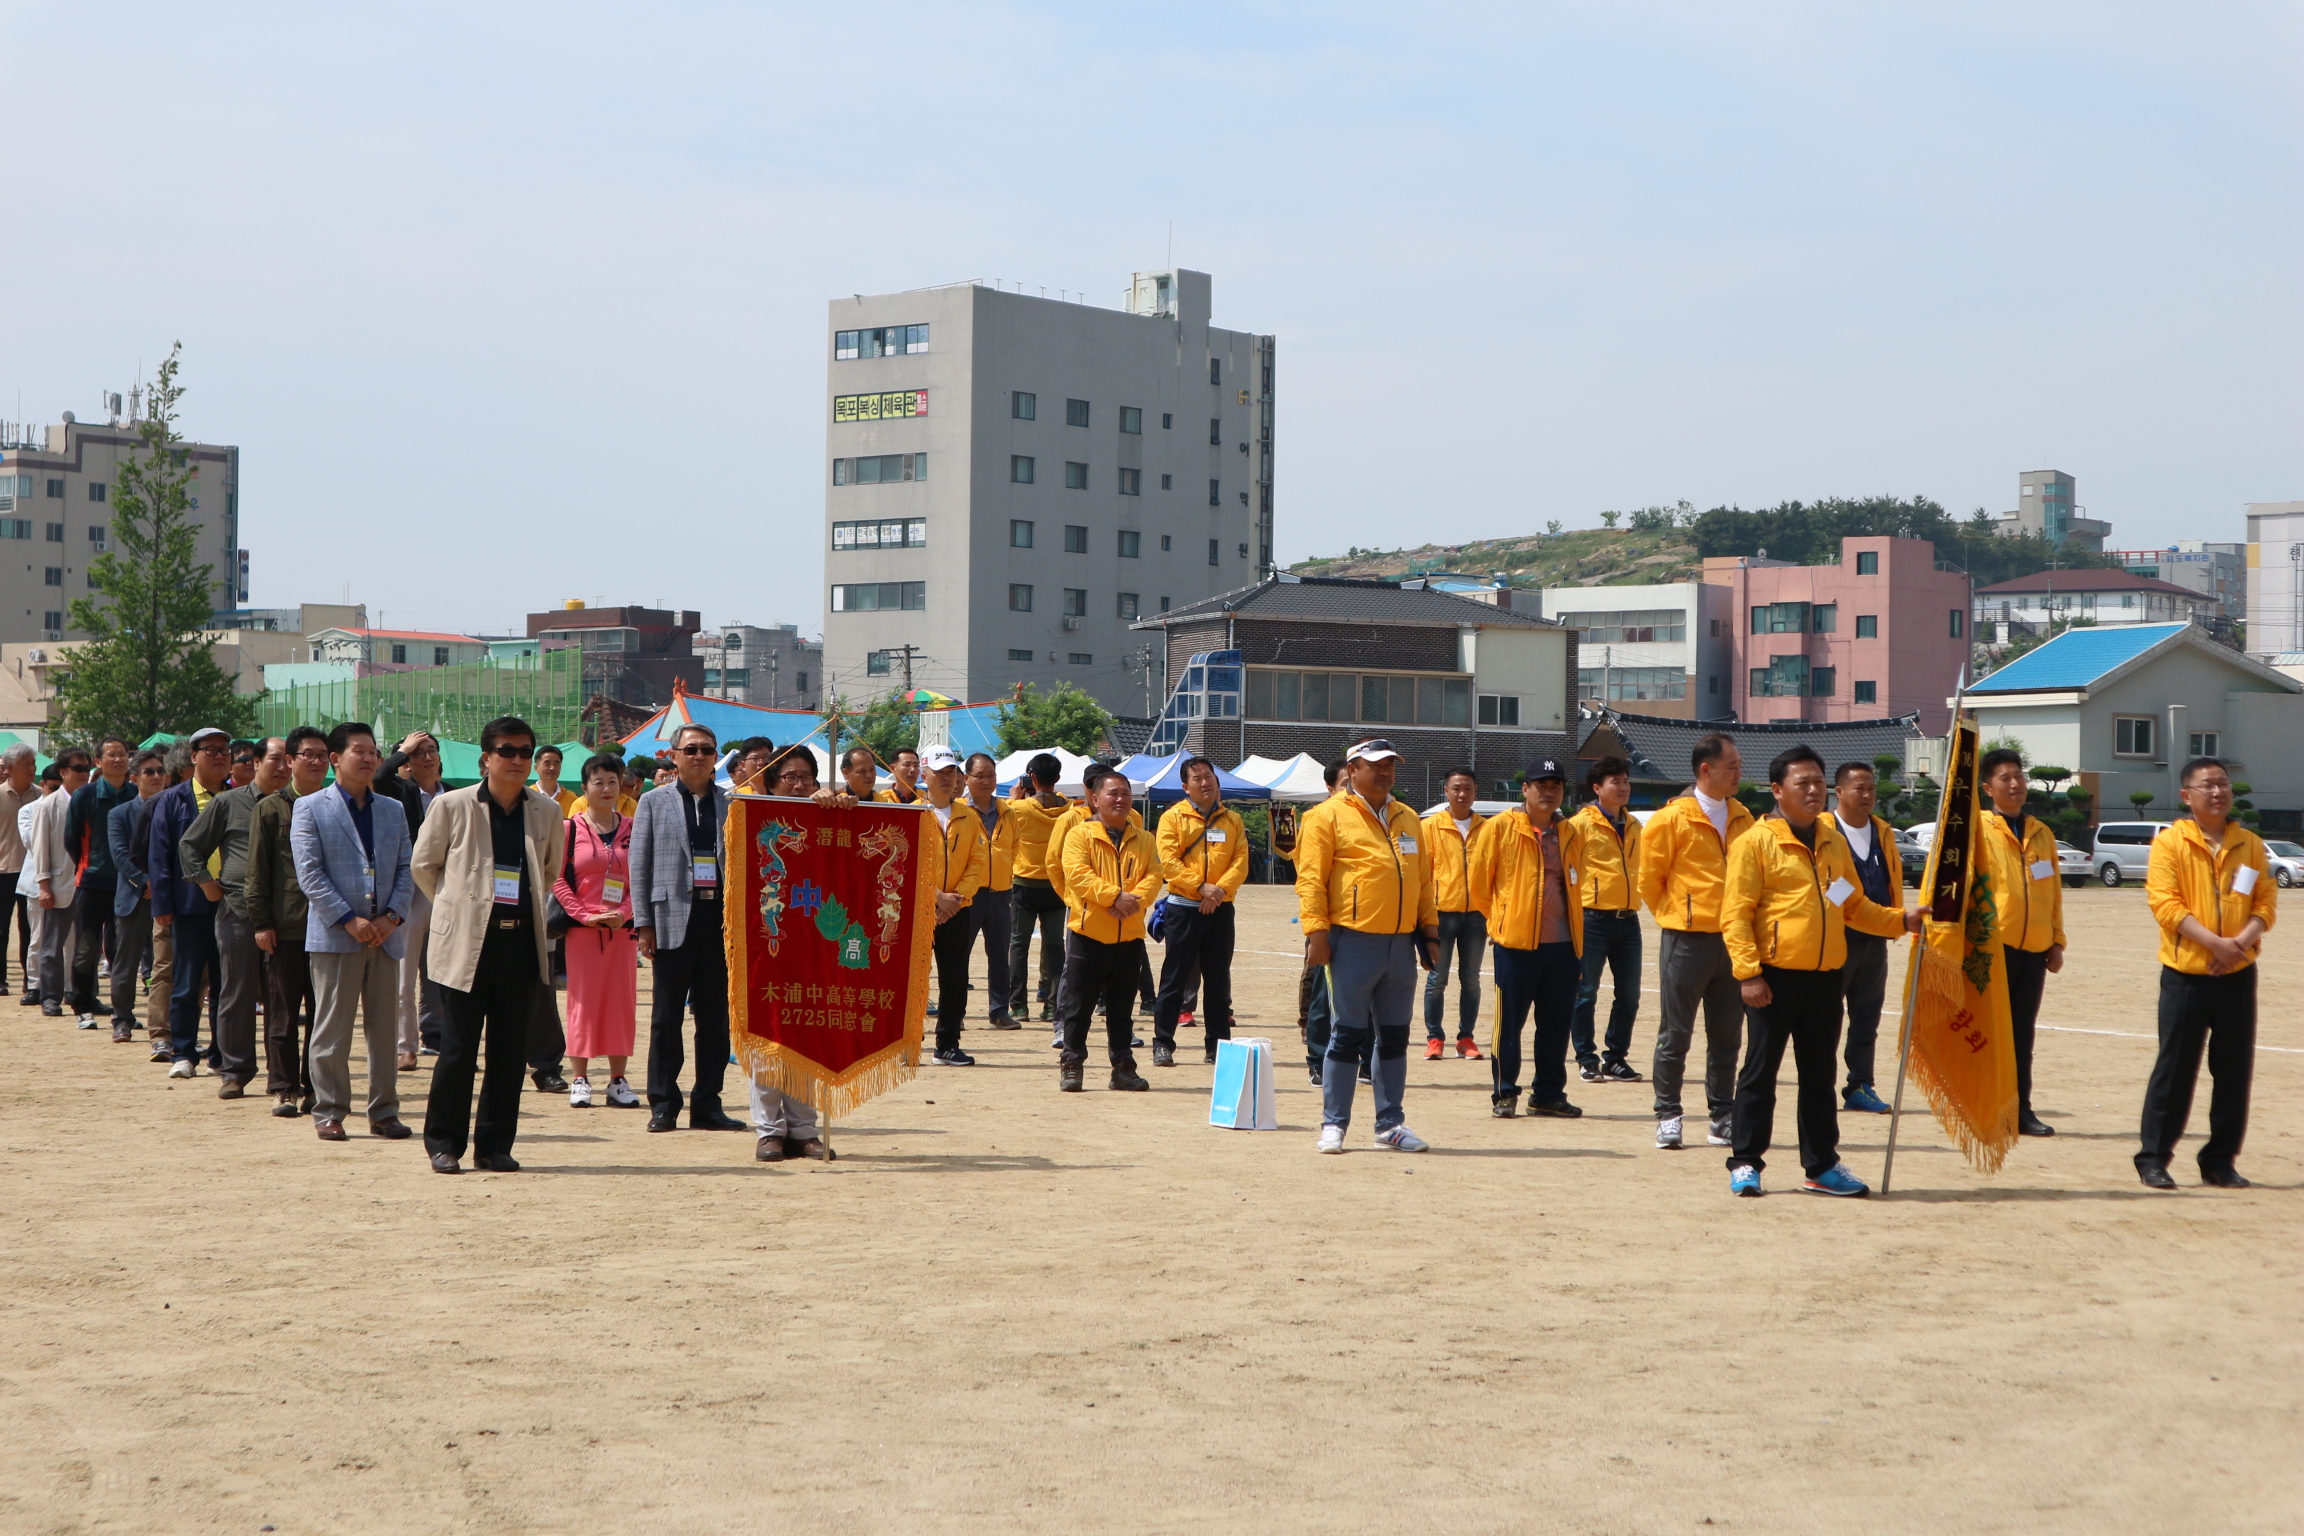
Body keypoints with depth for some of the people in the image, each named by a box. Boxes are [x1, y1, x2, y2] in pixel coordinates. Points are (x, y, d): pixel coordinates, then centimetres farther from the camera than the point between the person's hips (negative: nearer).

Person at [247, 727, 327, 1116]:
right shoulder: (271, 808, 4)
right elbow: (257, 872, 2)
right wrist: (261, 921, -5)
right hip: (285, 927, -2)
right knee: (282, 1014, 0)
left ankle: (314, 1088, 12)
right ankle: (283, 1088, 6)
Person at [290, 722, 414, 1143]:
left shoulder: (393, 810, 15)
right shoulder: (310, 808, 1)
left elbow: (407, 870, 10)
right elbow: (309, 874, -6)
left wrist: (391, 916, -6)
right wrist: (349, 920, -14)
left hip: (385, 934, 4)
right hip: (334, 935, -4)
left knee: (385, 1029, 6)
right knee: (332, 1029, 0)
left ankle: (384, 1111, 13)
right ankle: (328, 1112, 7)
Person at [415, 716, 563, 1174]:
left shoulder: (547, 812, 7)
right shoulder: (452, 806, -1)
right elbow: (423, 866, 10)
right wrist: (459, 907, 12)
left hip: (522, 942, 3)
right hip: (467, 942, -3)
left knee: (510, 1049, 4)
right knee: (458, 1047, -1)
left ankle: (495, 1145, 12)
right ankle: (443, 1143, 9)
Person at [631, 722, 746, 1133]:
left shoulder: (732, 804, 10)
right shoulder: (654, 802, 8)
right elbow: (640, 865, 5)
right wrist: (643, 923, -3)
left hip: (720, 918, 1)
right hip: (673, 918, -1)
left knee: (715, 1015, 4)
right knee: (667, 1017, 2)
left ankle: (707, 1105, 10)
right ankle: (663, 1105, 8)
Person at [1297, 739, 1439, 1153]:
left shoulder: (1407, 819, 16)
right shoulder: (1328, 816, -3)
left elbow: (1423, 879, 20)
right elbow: (1311, 878, -8)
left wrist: (1429, 929, 15)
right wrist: (1317, 929, -15)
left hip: (1401, 944, 6)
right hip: (1354, 942, -6)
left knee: (1394, 1037, 9)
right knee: (1348, 1034, -2)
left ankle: (1390, 1124, 17)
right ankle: (1334, 1125, 6)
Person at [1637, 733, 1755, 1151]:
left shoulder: (1742, 818, 9)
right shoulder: (1672, 819, -8)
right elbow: (1649, 880, -1)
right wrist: (1675, 915, 7)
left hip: (1731, 940, 5)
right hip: (1687, 940, -5)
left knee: (1726, 1036, 9)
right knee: (1676, 1034, 1)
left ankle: (1723, 1117, 17)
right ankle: (1668, 1116, 9)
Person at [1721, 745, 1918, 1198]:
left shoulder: (1833, 841, 15)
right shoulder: (1756, 842, -5)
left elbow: (1854, 906, 24)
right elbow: (1736, 914, -10)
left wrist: (1900, 921, 9)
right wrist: (1748, 973, -17)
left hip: (1824, 977, 6)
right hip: (1775, 975, -6)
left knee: (1820, 1074, 11)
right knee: (1761, 1071, -1)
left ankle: (1822, 1167, 18)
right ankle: (1745, 1164, 7)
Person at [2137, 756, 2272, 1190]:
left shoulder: (2250, 844, 9)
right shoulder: (2170, 842, -3)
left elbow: (2266, 901, 5)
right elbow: (2164, 903, -12)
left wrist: (2243, 940, -14)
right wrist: (2214, 942, -20)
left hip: (2237, 974, 4)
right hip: (2185, 972, -4)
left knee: (2234, 1068, 5)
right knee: (2175, 1066, -3)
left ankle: (2220, 1161, 14)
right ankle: (2153, 1157, 5)